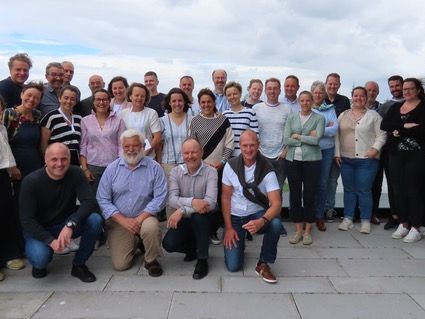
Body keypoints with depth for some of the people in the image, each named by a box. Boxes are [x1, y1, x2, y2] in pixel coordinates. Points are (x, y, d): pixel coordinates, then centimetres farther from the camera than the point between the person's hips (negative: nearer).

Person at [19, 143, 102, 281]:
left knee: (95, 220, -25)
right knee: (40, 257, -32)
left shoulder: (75, 174, -11)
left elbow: (90, 201, -22)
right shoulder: (31, 181, -17)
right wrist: (51, 241, -31)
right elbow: (27, 221, -18)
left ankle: (79, 264, -5)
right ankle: (39, 263, 8)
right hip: (39, 230, -2)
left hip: (67, 226, 2)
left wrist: (70, 225, -38)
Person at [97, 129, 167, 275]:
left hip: (144, 217, -1)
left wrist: (139, 219, -19)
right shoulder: (112, 168, 0)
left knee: (151, 227, -35)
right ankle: (135, 243, 26)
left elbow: (160, 197, -10)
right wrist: (123, 220, -14)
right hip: (118, 221, 2)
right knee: (120, 264, -8)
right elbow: (102, 199, -3)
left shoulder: (154, 168, -5)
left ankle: (151, 260, -4)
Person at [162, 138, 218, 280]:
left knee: (198, 215, -36)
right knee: (168, 244, -22)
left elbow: (211, 203, -24)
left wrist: (182, 210, -29)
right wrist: (192, 201, -34)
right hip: (183, 220, 2)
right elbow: (171, 199, -16)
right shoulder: (176, 171, -2)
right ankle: (193, 248, 13)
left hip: (203, 219, -2)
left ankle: (202, 260, -14)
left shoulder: (210, 172, -12)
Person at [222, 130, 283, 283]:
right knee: (233, 265, -10)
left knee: (275, 224, -34)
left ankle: (263, 264, -9)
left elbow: (276, 203, -23)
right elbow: (226, 197, -4)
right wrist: (229, 228, -9)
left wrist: (261, 221, -42)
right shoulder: (230, 166, -10)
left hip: (257, 214, 0)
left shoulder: (267, 170, -16)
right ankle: (239, 241, 25)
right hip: (235, 216, 0)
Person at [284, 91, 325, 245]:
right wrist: (307, 138, -6)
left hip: (312, 160, -2)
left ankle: (307, 231, 16)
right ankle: (298, 230, 18)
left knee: (309, 195, 3)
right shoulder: (291, 118, 8)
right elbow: (286, 140, -3)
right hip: (292, 160, 2)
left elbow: (316, 140, -11)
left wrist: (297, 136, -5)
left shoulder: (319, 118, 2)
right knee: (294, 195, 6)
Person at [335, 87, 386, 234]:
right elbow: (337, 135, 10)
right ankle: (348, 219, 18)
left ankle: (366, 221, 10)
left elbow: (381, 135, -1)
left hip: (366, 160, -3)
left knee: (364, 191, -1)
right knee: (349, 190, 10)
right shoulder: (343, 115, 11)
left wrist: (375, 148, -15)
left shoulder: (373, 115, 2)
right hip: (345, 159, 3)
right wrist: (337, 153, 4)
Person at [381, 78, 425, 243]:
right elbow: (384, 125, -1)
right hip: (396, 155, 5)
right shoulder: (395, 107, 14)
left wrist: (398, 131, -10)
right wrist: (405, 126, -13)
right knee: (398, 190, 6)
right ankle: (403, 224, 18)